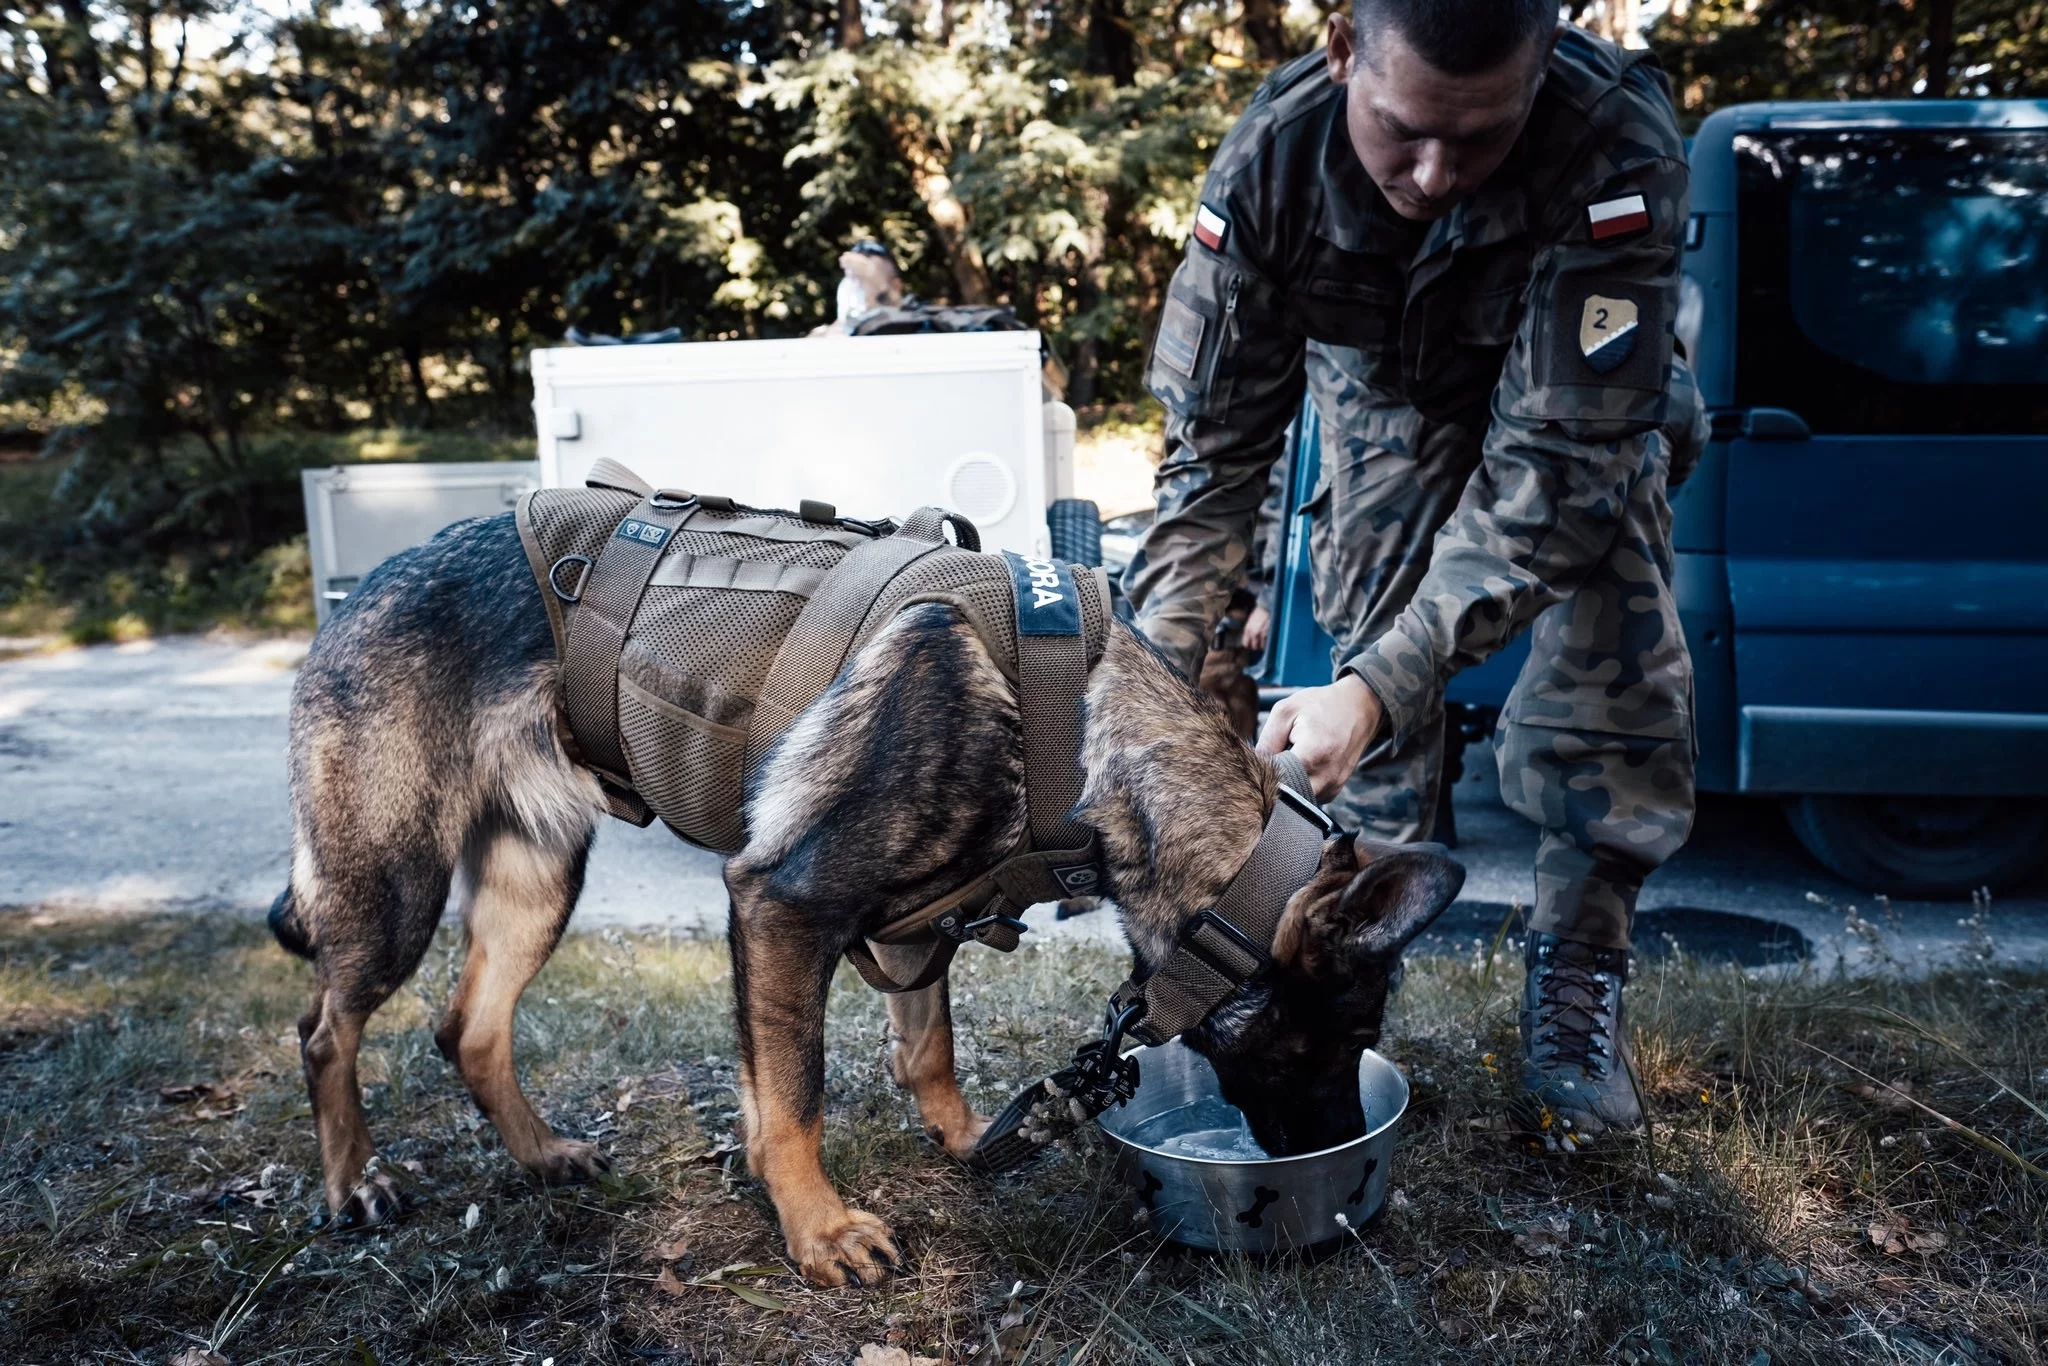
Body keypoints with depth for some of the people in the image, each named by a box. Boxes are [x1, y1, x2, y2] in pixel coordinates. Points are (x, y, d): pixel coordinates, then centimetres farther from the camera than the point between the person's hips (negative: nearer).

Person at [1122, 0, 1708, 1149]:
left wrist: (1380, 686, -49)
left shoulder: (1620, 147, -40)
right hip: (1387, 395, 2)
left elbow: (1553, 463, -40)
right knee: (1374, 643, -11)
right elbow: (1215, 445, -25)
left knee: (1615, 675, -16)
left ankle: (1578, 987, 2)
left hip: (1581, 392, -1)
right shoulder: (1273, 157, -32)